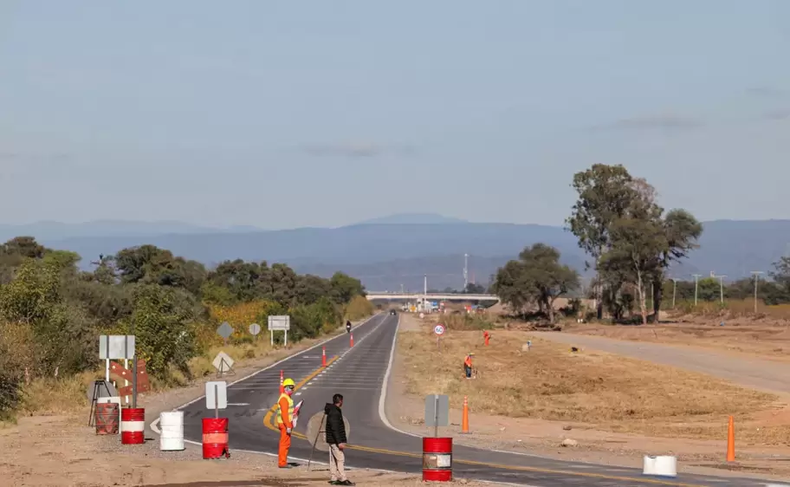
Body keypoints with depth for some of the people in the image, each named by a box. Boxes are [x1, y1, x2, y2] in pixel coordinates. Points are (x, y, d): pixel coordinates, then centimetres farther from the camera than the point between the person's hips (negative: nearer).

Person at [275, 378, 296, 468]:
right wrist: (288, 426, -25)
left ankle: (282, 462, 17)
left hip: (287, 424, 10)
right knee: (285, 443, -9)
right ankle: (282, 463, -8)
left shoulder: (287, 398, 17)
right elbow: (284, 413, -23)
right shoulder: (284, 398, -16)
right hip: (285, 424, -10)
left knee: (285, 443, 13)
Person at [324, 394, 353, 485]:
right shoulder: (334, 412, -19)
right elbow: (335, 429, -24)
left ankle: (334, 479, 13)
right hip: (335, 440, -10)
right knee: (340, 459, -8)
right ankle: (342, 479, -9)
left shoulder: (332, 411, 13)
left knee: (333, 459, 10)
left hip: (332, 440, 10)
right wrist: (339, 442, -25)